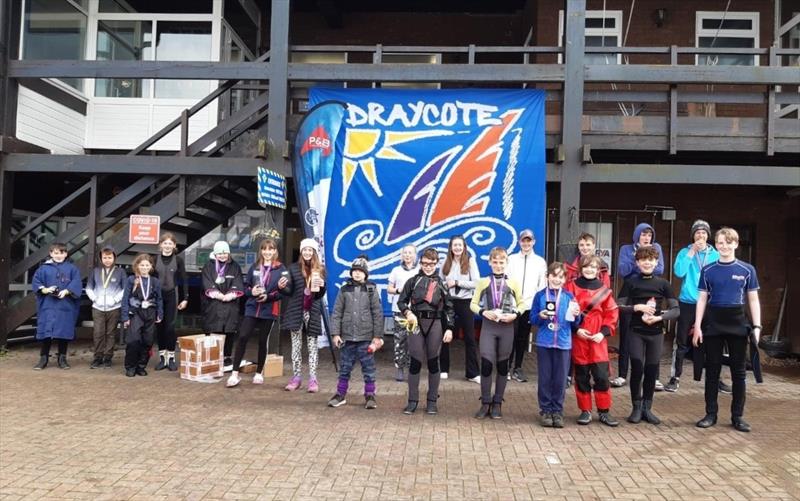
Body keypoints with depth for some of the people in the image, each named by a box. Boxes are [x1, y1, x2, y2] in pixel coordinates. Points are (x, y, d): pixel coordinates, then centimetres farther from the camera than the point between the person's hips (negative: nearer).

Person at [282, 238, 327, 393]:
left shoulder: (320, 269, 4)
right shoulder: (294, 268, 3)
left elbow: (321, 295, 3)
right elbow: (289, 291, 1)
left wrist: (321, 286, -18)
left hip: (312, 312, 0)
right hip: (296, 311, 0)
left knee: (312, 345, 3)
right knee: (296, 344, 6)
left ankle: (312, 378, 6)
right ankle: (296, 377, 14)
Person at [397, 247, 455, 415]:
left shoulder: (440, 283, 7)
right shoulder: (413, 281, 6)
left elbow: (449, 308, 6)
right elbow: (401, 301, 8)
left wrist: (449, 328, -2)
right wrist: (407, 313, -12)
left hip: (435, 324, 0)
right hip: (416, 323, 0)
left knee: (433, 362, 5)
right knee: (415, 361, 0)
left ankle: (432, 401, 15)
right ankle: (412, 401, 8)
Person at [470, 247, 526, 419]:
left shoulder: (512, 283, 4)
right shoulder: (483, 282, 4)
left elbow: (521, 303, 9)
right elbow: (473, 304, 4)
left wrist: (515, 314, -10)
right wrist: (484, 312, -14)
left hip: (506, 327, 1)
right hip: (488, 326, 0)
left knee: (502, 365, 7)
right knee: (486, 364, -6)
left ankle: (497, 403, 18)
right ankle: (485, 403, 7)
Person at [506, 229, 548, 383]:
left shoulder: (540, 261, 7)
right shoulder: (511, 259, 4)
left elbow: (542, 285, 5)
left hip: (530, 306, 2)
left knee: (523, 337, 9)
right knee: (511, 336, -5)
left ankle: (518, 368, 19)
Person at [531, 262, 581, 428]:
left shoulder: (569, 297, 2)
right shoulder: (540, 295, 1)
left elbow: (575, 324, 5)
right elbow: (532, 319, 3)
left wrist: (577, 315, -15)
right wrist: (540, 316, -17)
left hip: (563, 344, 1)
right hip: (544, 343, 0)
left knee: (560, 380, 6)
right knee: (545, 379, 6)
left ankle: (558, 411, 18)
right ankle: (545, 410, 18)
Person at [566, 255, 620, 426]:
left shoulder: (604, 289, 5)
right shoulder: (572, 287, 1)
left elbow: (612, 312, 4)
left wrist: (604, 332, -7)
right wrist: (575, 329, -12)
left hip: (598, 339, 1)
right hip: (578, 338, -1)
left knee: (602, 376, 0)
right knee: (581, 376, 7)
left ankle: (604, 411, 14)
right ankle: (585, 411, 18)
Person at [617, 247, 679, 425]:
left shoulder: (663, 284, 2)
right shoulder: (631, 282, 0)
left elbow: (675, 310, 0)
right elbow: (619, 306, -2)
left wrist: (658, 317, -15)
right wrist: (637, 307, -16)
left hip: (656, 333, 1)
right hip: (636, 332, -1)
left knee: (651, 370, 6)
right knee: (637, 369, -4)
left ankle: (647, 408, 18)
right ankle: (636, 407, 10)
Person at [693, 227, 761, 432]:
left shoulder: (747, 270, 1)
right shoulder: (708, 270, 3)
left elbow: (753, 300, 4)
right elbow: (702, 299, 5)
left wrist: (757, 326, -4)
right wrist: (697, 326, -1)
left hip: (738, 323, 0)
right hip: (713, 324, 1)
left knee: (738, 371, 6)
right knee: (712, 370, 5)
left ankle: (737, 416, 15)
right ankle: (711, 414, 14)